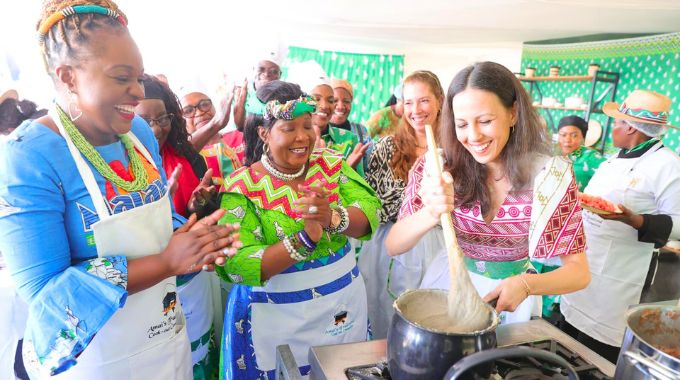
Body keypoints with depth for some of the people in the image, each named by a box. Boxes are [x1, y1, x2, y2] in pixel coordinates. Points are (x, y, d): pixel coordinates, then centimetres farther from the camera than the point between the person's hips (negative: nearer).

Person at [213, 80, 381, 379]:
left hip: (344, 303, 4)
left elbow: (370, 213, -13)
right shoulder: (242, 188, -13)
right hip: (275, 316, -3)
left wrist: (333, 217, -34)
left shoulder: (331, 164, -1)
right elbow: (238, 267, -21)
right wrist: (305, 238, -31)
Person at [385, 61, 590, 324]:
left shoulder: (551, 175, -19)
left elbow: (579, 272, -13)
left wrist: (527, 284, -33)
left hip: (511, 295, 0)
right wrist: (432, 213, -41)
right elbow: (392, 246, -21)